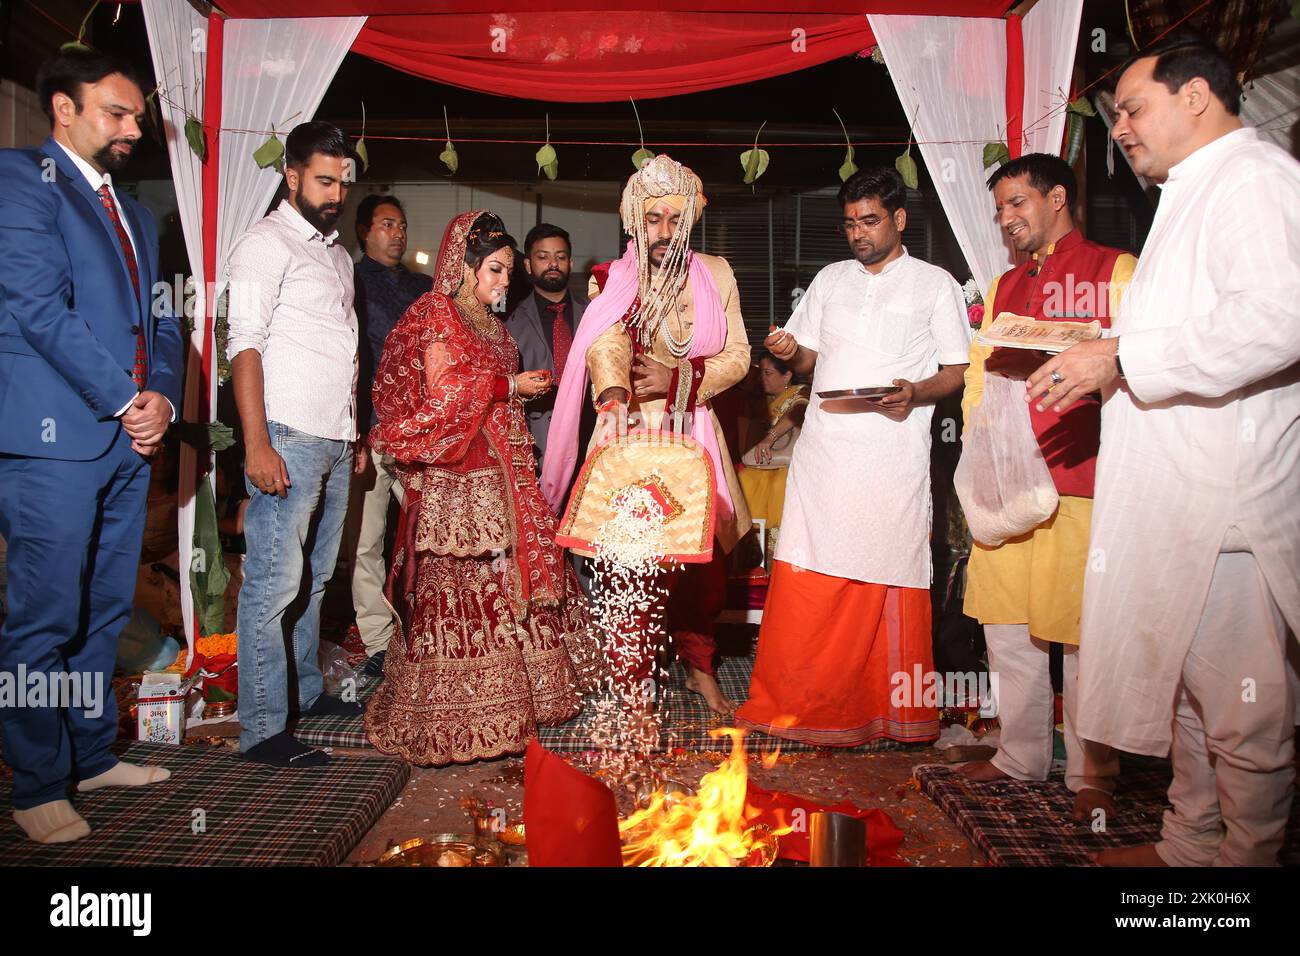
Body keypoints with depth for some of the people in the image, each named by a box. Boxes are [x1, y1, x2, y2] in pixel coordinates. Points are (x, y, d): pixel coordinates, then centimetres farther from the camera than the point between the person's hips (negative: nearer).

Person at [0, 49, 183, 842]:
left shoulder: (136, 214, 21)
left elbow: (162, 322, 16)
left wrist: (162, 397, -3)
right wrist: (124, 399, -13)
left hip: (129, 443, 8)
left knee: (105, 614, 14)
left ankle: (93, 755, 27)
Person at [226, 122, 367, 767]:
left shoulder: (338, 254, 22)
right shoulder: (266, 243, -3)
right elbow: (245, 346, -12)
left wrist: (358, 434, 17)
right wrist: (256, 444, -20)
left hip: (335, 442, 8)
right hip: (288, 438, -8)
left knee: (314, 577, 13)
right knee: (276, 581, -8)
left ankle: (305, 691, 24)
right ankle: (262, 729, -3)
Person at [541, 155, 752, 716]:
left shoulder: (716, 275, 8)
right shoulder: (611, 282, -1)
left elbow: (738, 355, 4)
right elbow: (606, 345, -20)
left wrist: (678, 380, -11)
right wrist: (612, 399, -41)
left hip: (695, 438, 3)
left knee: (706, 559, 6)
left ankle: (699, 667, 30)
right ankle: (633, 692, 8)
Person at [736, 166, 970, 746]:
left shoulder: (936, 285, 8)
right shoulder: (830, 279, 19)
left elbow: (958, 371, 5)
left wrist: (916, 392, -15)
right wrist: (790, 353, -3)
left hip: (893, 454, -3)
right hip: (824, 450, 3)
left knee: (887, 579, 0)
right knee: (805, 580, -1)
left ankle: (888, 710, 14)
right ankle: (794, 704, 10)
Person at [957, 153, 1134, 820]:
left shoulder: (1115, 271, 3)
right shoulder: (1003, 287, 22)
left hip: (1080, 479, -6)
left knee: (1083, 628, -2)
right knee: (1005, 623, 9)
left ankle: (1092, 773, 12)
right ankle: (1020, 757, 22)